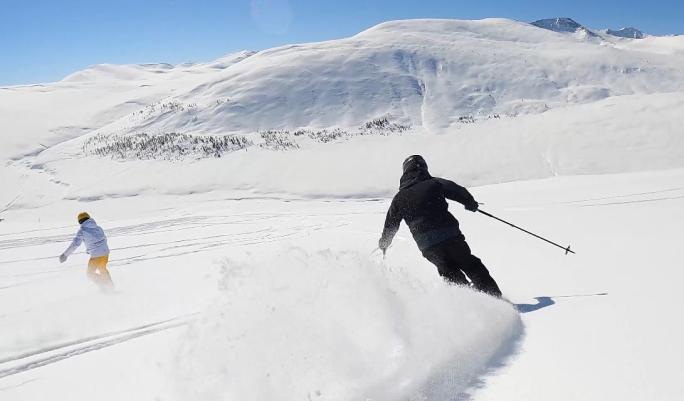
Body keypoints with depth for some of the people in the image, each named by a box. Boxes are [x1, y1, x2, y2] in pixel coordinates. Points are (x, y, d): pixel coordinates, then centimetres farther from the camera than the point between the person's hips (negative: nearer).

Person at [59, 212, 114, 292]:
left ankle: (105, 288, 1)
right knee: (102, 269, 31)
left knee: (91, 273, 14)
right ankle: (111, 286, 34)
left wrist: (65, 255, -7)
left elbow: (75, 244, -11)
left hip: (96, 255, -6)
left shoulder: (82, 230, -6)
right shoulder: (98, 227, 9)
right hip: (105, 252, 6)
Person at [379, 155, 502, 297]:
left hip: (427, 246, 1)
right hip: (451, 236, -1)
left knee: (451, 273, 16)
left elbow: (390, 224, 17)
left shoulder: (399, 198, 12)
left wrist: (384, 244, 33)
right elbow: (460, 192, 4)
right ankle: (495, 297, 10)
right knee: (471, 266, 12)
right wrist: (471, 204, 25)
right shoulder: (434, 183, 5)